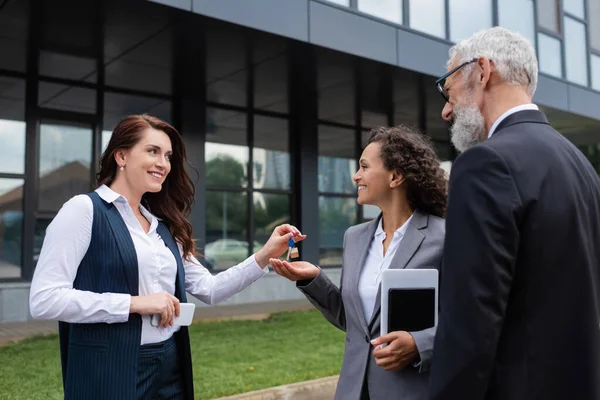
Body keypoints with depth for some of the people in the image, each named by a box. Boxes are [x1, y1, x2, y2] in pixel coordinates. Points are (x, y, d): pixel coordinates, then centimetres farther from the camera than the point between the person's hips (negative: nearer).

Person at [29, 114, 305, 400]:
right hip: (110, 372, -6)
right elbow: (44, 300, -17)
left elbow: (208, 290, 9)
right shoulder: (84, 210, -9)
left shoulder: (162, 226, 10)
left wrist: (265, 256, 0)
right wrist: (135, 302, -20)